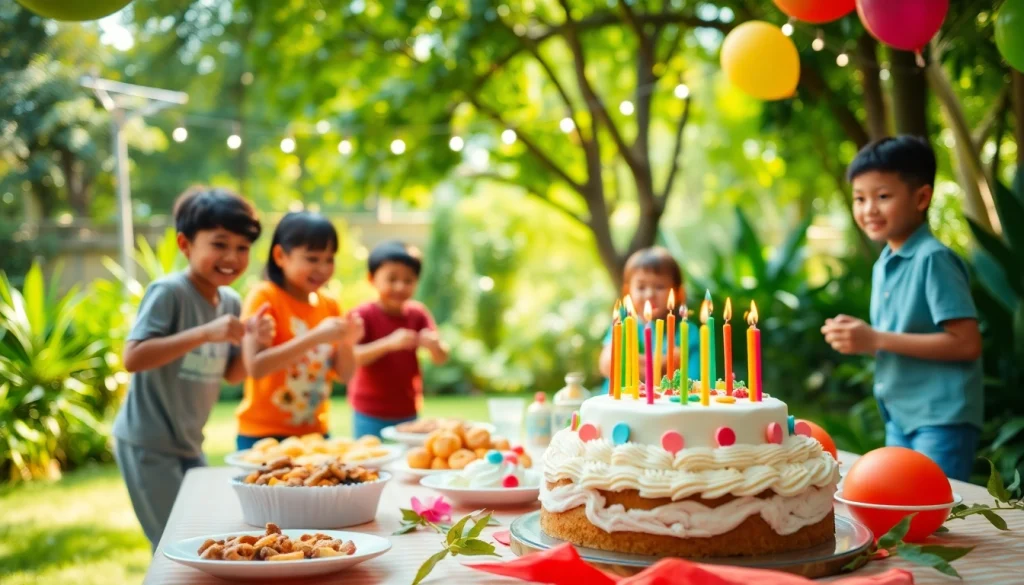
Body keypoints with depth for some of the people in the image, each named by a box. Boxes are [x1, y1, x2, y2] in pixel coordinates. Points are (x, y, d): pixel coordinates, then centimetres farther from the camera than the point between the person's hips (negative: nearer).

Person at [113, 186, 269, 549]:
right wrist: (205, 333, -31)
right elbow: (133, 358, -27)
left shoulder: (231, 302, 4)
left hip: (189, 444, 8)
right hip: (148, 444, -8)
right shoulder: (168, 292, -18)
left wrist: (251, 342, -8)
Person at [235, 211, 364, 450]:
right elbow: (255, 367, -21)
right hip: (264, 436, -5)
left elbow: (345, 375, 8)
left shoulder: (329, 304, 6)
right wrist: (315, 337, -26)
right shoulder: (264, 296, -10)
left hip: (315, 433, 5)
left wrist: (345, 343, -11)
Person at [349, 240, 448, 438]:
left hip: (407, 412, 4)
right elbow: (352, 358, -20)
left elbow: (441, 359, 0)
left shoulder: (418, 314, 2)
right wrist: (389, 343, -33)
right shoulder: (364, 315, -9)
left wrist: (434, 345, -24)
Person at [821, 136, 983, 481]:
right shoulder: (883, 266, 9)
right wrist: (857, 339, -2)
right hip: (900, 417, 8)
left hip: (942, 418, -8)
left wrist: (878, 339, -19)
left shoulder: (934, 259, -14)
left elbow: (967, 344, -18)